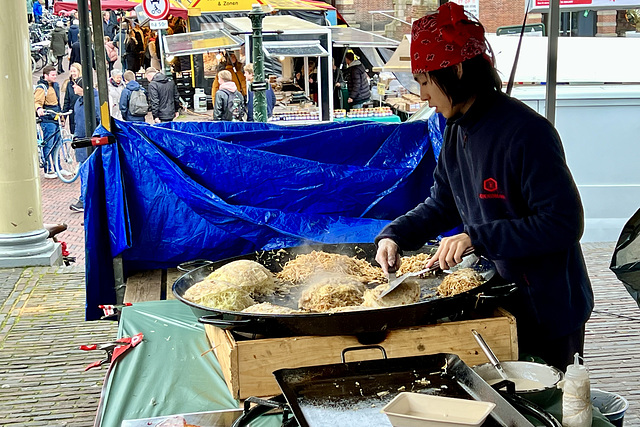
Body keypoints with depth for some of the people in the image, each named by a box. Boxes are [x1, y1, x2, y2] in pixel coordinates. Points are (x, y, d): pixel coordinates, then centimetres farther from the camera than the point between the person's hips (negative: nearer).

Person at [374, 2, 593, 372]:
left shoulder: (526, 133, -24)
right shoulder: (458, 133, 4)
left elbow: (564, 224, -26)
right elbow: (442, 204, 15)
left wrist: (476, 239, -28)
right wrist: (394, 235, -2)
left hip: (548, 313, -8)